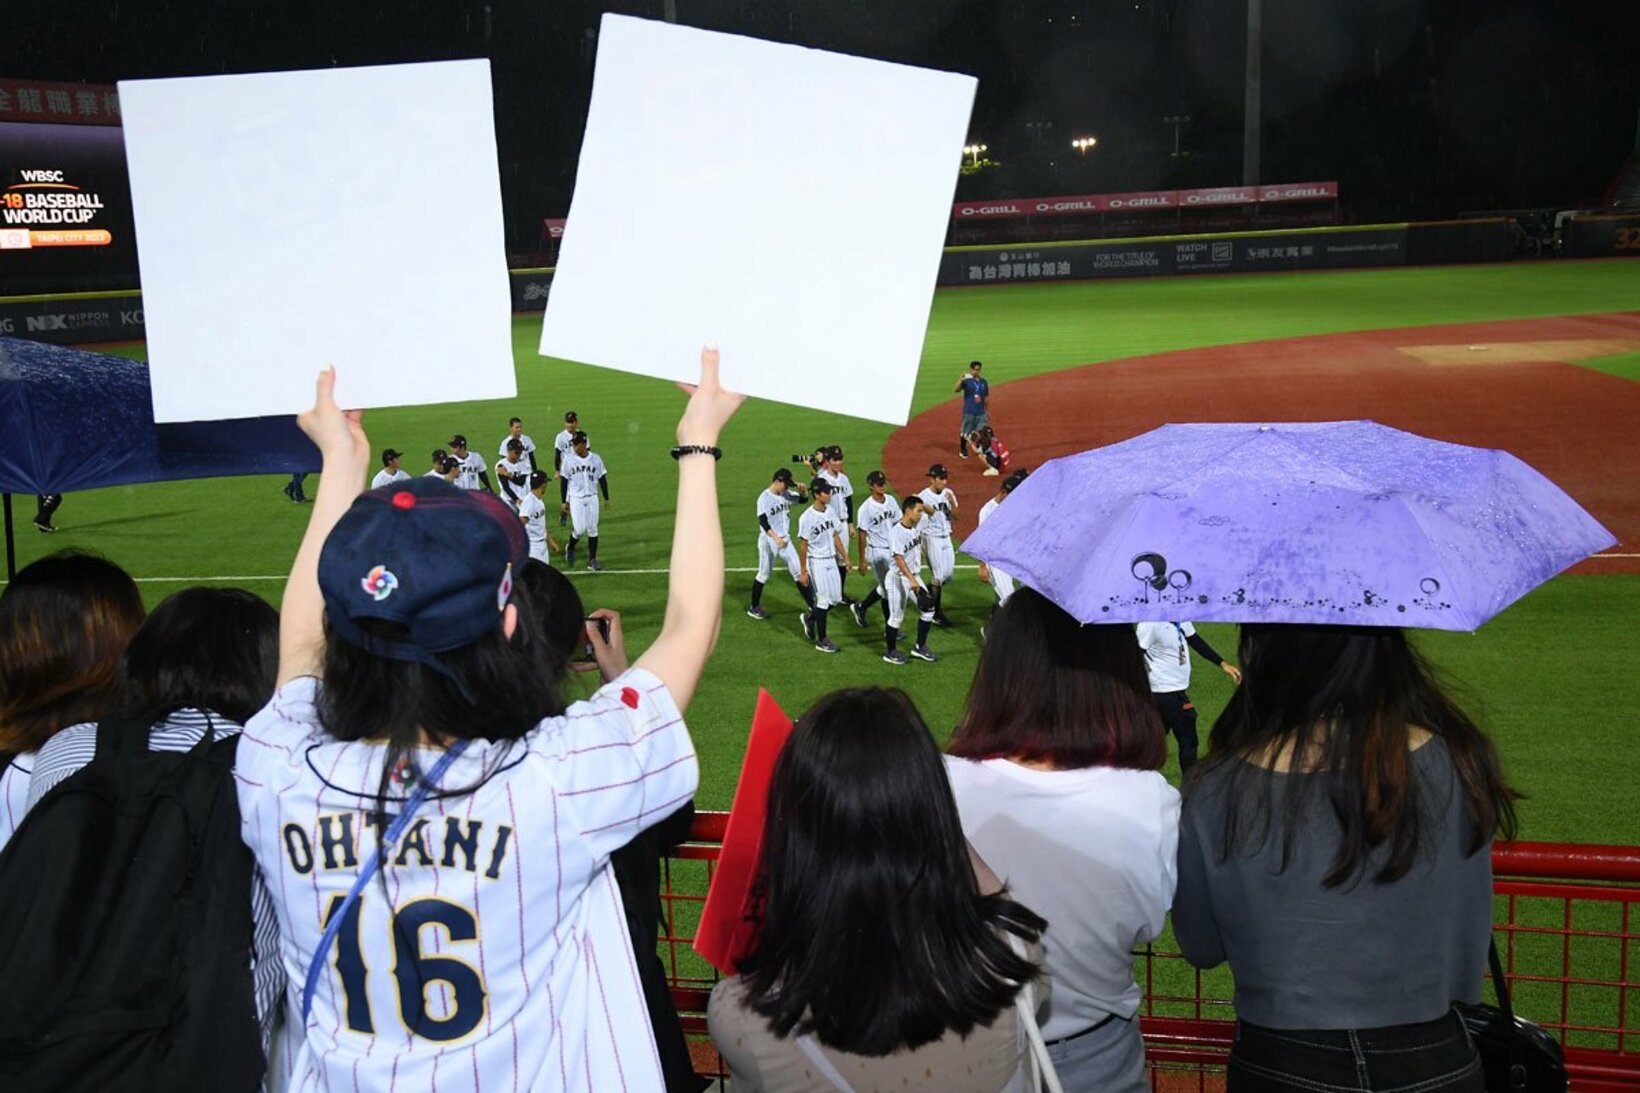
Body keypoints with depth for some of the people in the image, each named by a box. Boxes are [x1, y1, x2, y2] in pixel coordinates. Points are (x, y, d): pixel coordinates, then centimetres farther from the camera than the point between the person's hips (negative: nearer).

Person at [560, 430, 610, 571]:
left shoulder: (596, 459, -1)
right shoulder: (569, 459, -4)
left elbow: (602, 479, 6)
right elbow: (564, 481, 1)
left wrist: (606, 498, 5)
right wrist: (564, 501, 0)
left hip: (592, 498, 2)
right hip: (576, 499, -2)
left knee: (592, 529, 2)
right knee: (579, 529, -7)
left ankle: (592, 560, 10)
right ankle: (570, 548, 24)